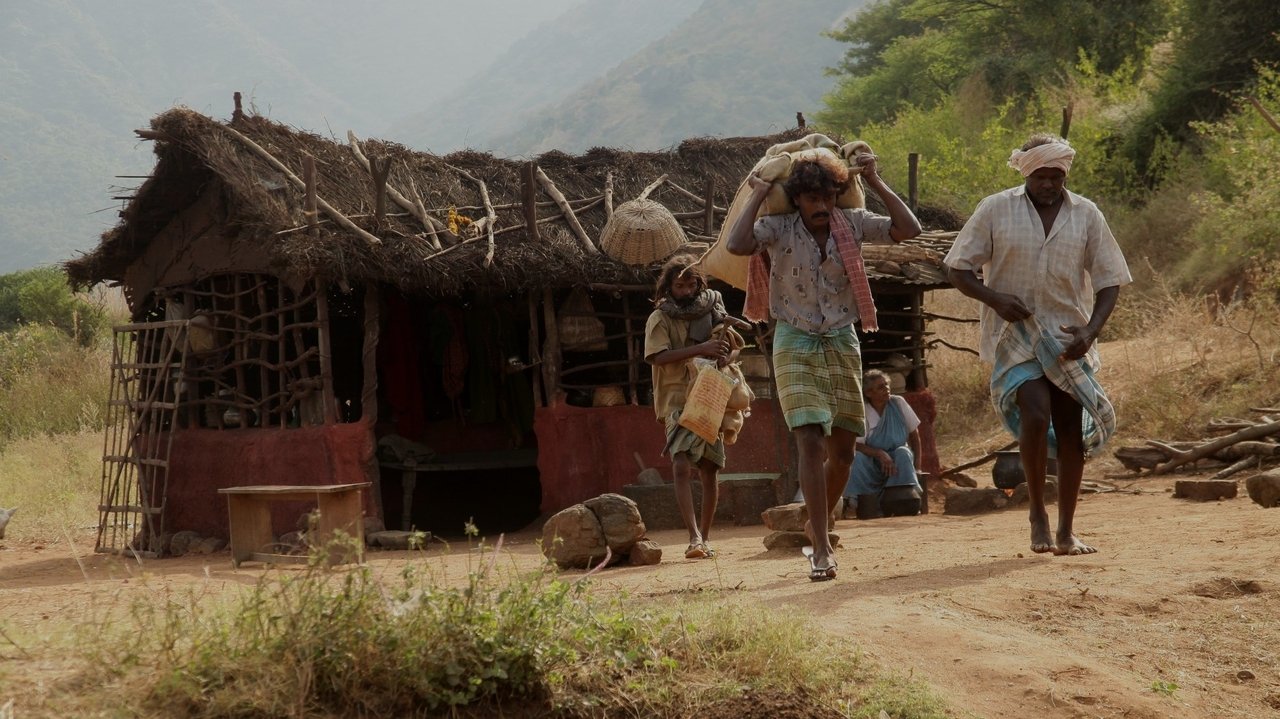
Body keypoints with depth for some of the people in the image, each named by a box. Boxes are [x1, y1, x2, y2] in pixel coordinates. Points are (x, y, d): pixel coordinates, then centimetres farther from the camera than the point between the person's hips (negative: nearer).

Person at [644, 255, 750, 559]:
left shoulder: (710, 311, 11)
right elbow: (658, 356, -14)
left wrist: (726, 356, -13)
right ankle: (694, 537, -27)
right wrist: (700, 349, -23)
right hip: (678, 400, -4)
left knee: (710, 468, 6)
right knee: (682, 466, -20)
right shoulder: (660, 318, 0)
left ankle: (704, 538, 16)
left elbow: (735, 345, 12)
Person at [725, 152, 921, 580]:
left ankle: (815, 526, 31)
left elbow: (909, 229, -9)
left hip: (842, 344, 4)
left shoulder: (852, 225, -2)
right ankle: (821, 550, -16)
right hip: (796, 346, -4)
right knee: (811, 441, -16)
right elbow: (736, 245, -30)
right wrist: (757, 196, -20)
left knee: (842, 450, 7)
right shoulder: (778, 229, -11)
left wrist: (876, 183, -8)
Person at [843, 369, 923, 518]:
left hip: (898, 461, 2)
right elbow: (856, 445, -16)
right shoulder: (862, 411, -12)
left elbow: (914, 434, 4)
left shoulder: (898, 403, -4)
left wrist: (916, 463, -5)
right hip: (872, 464, -2)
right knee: (858, 457, -31)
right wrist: (880, 454, -31)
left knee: (903, 452, -30)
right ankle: (866, 501, -31)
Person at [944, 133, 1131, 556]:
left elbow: (1109, 281, 5)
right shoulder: (996, 211, -2)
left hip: (1068, 340, 3)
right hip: (1015, 335, -3)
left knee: (1071, 429, 3)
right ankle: (1037, 512, -4)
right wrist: (994, 299, -17)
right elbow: (957, 269, 1)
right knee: (1036, 414, -22)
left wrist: (1090, 331, -11)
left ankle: (1066, 531, 13)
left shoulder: (1086, 215, 3)